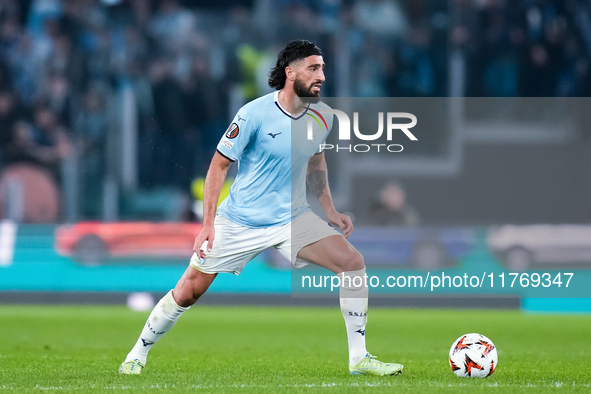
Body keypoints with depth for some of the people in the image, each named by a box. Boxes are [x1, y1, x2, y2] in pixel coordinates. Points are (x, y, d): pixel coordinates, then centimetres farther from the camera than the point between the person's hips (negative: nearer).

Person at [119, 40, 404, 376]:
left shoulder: (322, 115, -3)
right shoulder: (254, 114, -18)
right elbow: (219, 165, -10)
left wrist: (330, 211, 11)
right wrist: (208, 225, -14)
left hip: (293, 219, 4)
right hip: (240, 221, -4)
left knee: (353, 262, -15)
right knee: (189, 291, 0)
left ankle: (359, 358, -7)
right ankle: (139, 353, 24)